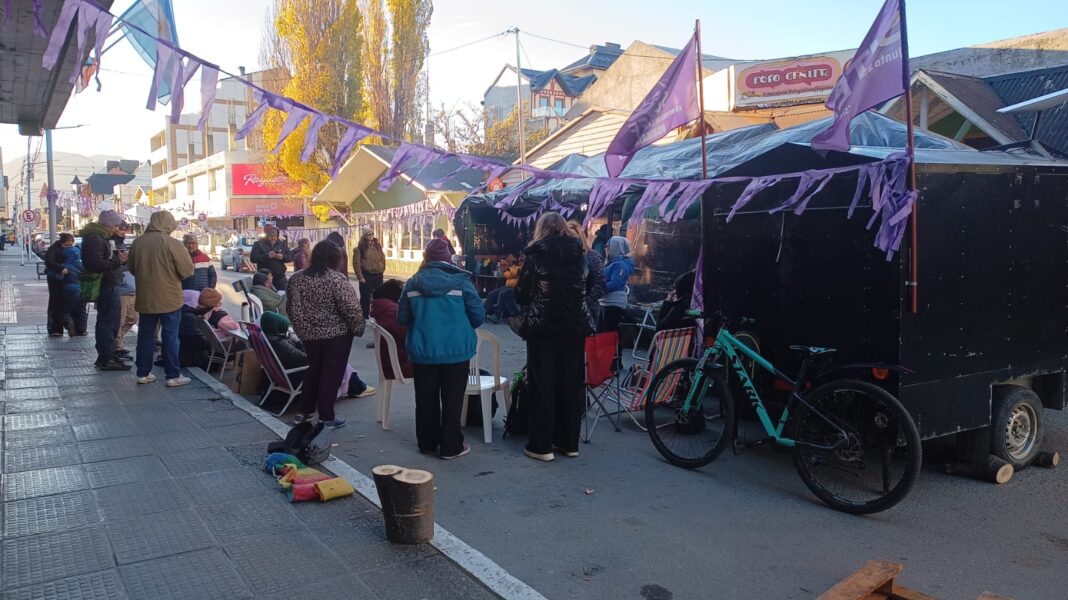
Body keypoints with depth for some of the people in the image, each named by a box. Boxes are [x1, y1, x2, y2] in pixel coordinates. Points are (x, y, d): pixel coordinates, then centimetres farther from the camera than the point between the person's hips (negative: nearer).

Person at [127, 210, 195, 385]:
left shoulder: (137, 242, 1)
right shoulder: (172, 243, -16)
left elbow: (132, 269, 14)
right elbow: (187, 270, -12)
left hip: (145, 299, 5)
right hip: (169, 299, -5)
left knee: (145, 336, 13)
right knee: (170, 337, 1)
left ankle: (143, 373, 19)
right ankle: (173, 376, 4)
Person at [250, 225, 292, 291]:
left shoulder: (282, 244, 11)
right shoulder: (258, 244, 0)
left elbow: (291, 257, 8)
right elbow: (253, 258, -10)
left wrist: (283, 257, -14)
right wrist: (267, 256, -22)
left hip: (280, 277, 3)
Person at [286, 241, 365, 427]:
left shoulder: (297, 278, 1)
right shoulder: (337, 279, -18)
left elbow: (291, 308, 7)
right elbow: (351, 308, -19)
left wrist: (302, 328, 18)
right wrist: (358, 328, -4)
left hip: (309, 334, 6)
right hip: (336, 335, -6)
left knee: (313, 370, 20)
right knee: (331, 374, 4)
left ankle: (305, 411, 27)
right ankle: (326, 416, 9)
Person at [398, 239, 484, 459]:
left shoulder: (413, 282, -3)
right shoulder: (460, 281, -9)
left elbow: (402, 318, 3)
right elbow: (478, 316, -8)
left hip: (422, 351, 2)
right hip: (455, 351, -2)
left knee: (426, 399, 16)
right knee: (452, 400, 7)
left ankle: (427, 443, 25)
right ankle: (450, 446, 11)